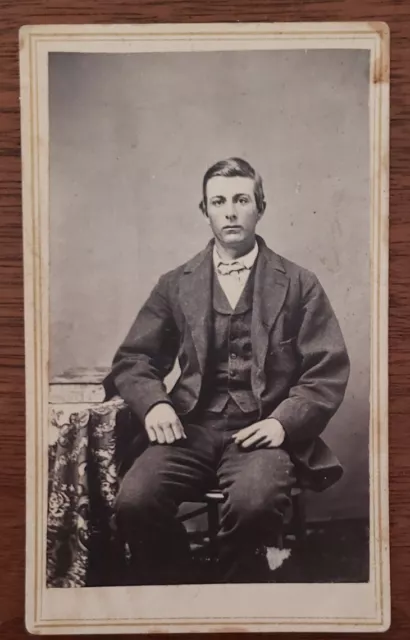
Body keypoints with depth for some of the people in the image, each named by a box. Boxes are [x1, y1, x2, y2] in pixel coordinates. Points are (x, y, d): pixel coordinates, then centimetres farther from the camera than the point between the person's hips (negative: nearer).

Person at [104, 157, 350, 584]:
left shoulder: (299, 284, 10)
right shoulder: (175, 285, 14)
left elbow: (328, 371, 4)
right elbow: (133, 359, 12)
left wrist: (283, 421, -13)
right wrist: (154, 403, -10)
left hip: (263, 430, -1)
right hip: (192, 426, 2)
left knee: (253, 504, -33)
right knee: (133, 502, -26)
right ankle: (169, 584, 2)